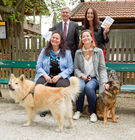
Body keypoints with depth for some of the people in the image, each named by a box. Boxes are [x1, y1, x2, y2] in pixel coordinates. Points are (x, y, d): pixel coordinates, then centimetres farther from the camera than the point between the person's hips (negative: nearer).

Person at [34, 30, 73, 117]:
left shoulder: (66, 52, 7)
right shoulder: (44, 51, 11)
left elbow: (70, 68, 2)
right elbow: (38, 67, 8)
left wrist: (59, 76, -12)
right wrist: (45, 75, -12)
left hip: (61, 76, -1)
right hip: (46, 76, 1)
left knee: (62, 85, -35)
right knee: (40, 83, -32)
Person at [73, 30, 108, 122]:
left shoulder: (98, 51, 4)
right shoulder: (78, 53, 9)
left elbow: (102, 68, 2)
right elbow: (76, 68, 11)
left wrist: (104, 81, -10)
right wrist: (82, 75, -9)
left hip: (94, 78, -1)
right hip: (82, 78, 1)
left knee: (89, 87, -35)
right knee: (80, 86, -33)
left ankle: (93, 112, -15)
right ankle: (78, 111, -11)